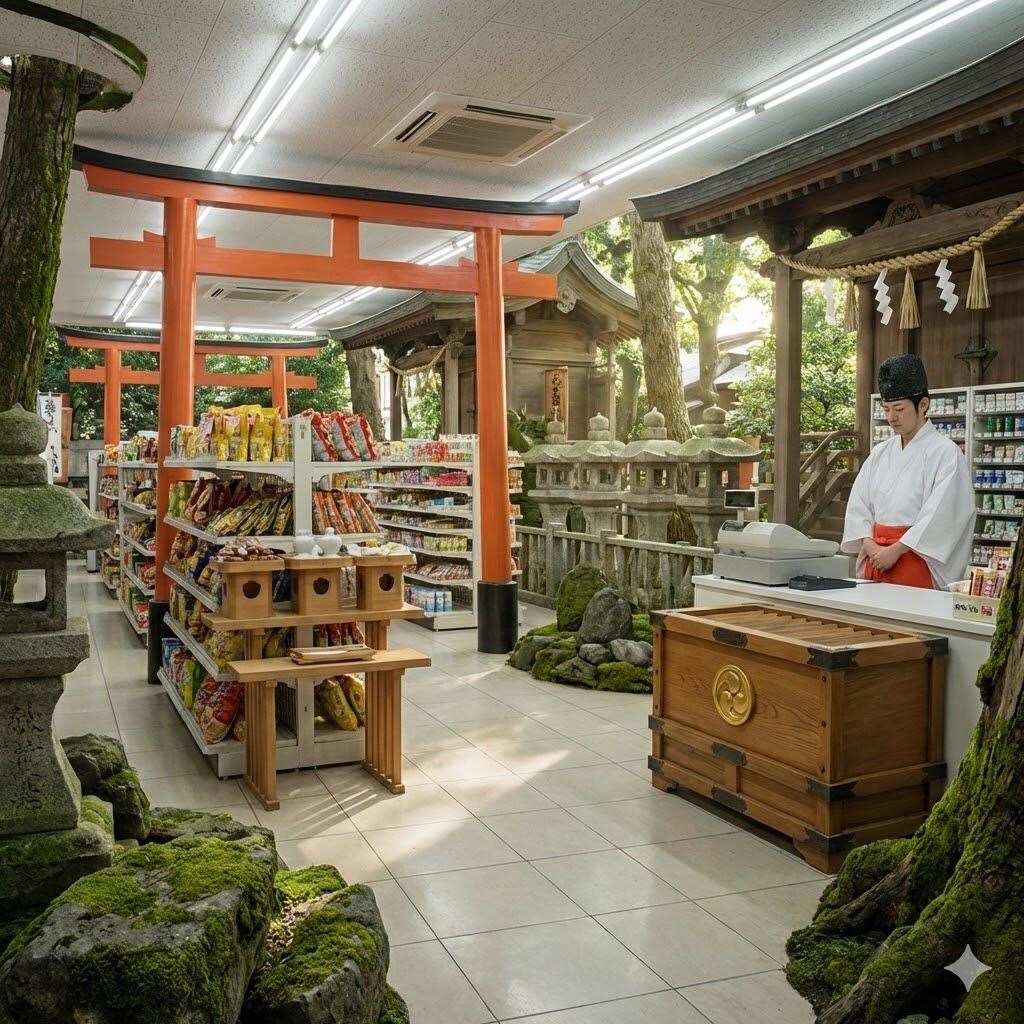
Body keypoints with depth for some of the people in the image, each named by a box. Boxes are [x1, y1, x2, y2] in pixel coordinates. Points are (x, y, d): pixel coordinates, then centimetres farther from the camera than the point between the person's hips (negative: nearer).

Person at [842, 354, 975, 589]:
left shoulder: (945, 453, -7)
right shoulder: (881, 453, 11)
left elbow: (939, 515, -14)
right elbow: (858, 504, 8)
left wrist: (896, 551, -15)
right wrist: (870, 545, -8)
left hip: (917, 562, -5)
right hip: (877, 558, 5)